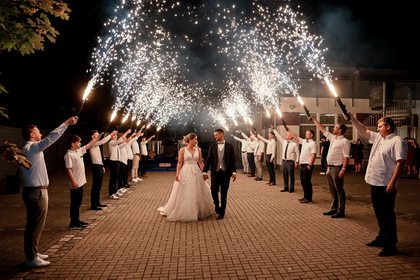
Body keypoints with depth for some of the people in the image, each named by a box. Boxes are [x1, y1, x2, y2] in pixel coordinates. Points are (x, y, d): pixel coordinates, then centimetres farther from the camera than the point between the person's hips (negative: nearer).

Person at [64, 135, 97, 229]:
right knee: (74, 203, -1)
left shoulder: (79, 151, 10)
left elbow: (89, 145, 18)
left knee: (78, 202, 16)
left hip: (81, 182, 9)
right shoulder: (69, 155, -15)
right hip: (75, 184, -9)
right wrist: (73, 181, -23)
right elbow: (68, 169, -19)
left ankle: (77, 220, 25)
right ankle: (73, 223, 7)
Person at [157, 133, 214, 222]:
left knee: (197, 194, 10)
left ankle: (199, 212, 27)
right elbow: (179, 163, -6)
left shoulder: (198, 150, 6)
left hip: (196, 173, 4)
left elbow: (201, 162, 9)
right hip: (185, 173, -4)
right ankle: (182, 213, 20)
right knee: (184, 194, 3)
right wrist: (177, 174, -15)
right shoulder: (182, 150, -4)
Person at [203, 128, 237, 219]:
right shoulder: (212, 146, 6)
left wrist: (233, 172, -7)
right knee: (214, 191, 0)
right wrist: (205, 171, 0)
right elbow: (209, 159, 5)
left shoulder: (229, 146, 3)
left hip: (226, 173, -1)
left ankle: (222, 212, 17)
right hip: (215, 172, 1)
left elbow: (232, 160, 1)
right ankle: (217, 205, 30)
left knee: (223, 193, 5)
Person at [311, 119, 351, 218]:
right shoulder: (332, 138, 14)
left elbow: (346, 156, -17)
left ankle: (341, 211, 5)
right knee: (333, 191, 14)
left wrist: (343, 169, -24)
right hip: (330, 167, 9)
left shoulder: (344, 141, -11)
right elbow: (323, 129, 21)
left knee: (339, 191, -2)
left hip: (337, 168, -9)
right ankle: (334, 209, 23)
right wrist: (313, 120, 23)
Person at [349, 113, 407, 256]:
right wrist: (351, 117, 16)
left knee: (388, 215, 0)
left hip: (386, 185, -9)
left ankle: (391, 245, 10)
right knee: (379, 213, 18)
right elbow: (363, 130, 22)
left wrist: (392, 183, -24)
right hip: (375, 183, 9)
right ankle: (382, 238, 33)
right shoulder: (378, 137, 14)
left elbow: (400, 163, -19)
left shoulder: (397, 141, -12)